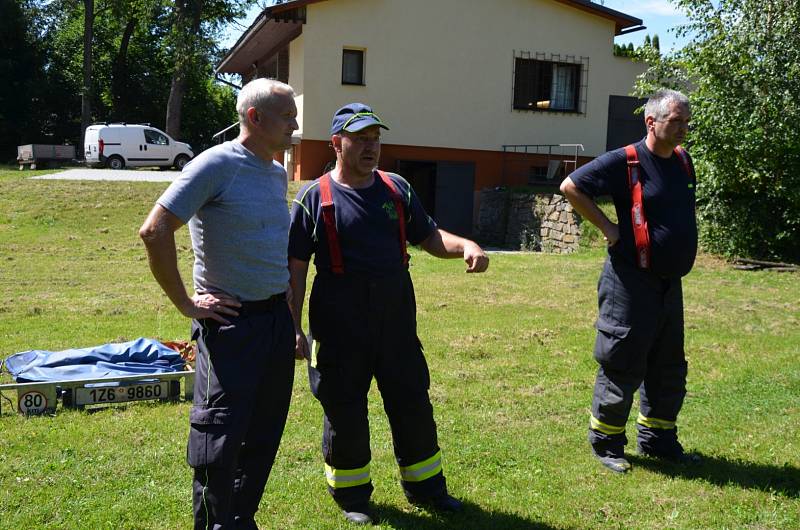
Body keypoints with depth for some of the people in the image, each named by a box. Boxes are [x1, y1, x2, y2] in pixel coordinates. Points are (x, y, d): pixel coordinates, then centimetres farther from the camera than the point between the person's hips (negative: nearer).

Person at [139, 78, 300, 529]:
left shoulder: (279, 173, 11)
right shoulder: (217, 165, -13)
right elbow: (155, 231, -18)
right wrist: (185, 303, -14)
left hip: (279, 317, 8)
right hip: (232, 321, -7)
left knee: (265, 435, 15)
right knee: (220, 437, 0)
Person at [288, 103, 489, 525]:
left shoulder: (397, 189, 7)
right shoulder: (314, 198, -4)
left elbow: (428, 236, 12)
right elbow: (296, 267, -4)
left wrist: (464, 246, -10)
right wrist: (293, 328, -7)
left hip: (396, 317, 4)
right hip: (339, 326, -3)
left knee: (413, 403, 12)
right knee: (344, 411, 9)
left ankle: (424, 485, 32)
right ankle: (351, 493, 30)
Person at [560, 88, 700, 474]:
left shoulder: (683, 161, 9)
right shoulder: (625, 161, -13)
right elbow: (571, 187, -13)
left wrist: (681, 252, 14)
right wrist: (608, 228, -13)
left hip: (671, 283, 8)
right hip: (632, 282, -8)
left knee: (669, 369, 16)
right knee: (622, 366, 1)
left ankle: (657, 439, 31)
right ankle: (605, 443, 16)